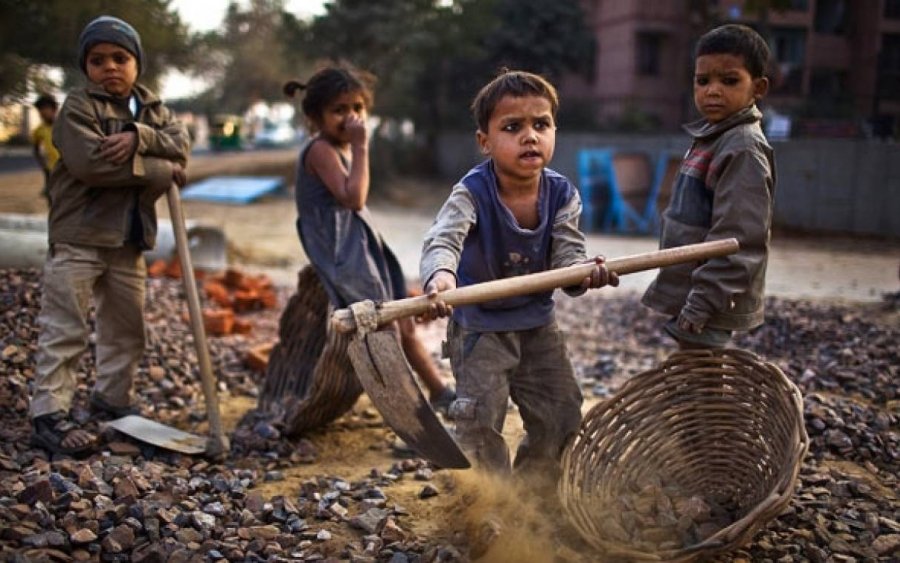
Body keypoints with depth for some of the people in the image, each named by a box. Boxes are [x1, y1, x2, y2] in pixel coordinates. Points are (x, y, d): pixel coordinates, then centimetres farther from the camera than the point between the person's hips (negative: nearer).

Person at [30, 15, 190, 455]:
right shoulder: (78, 106, -7)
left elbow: (181, 143, -4)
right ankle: (49, 415, -3)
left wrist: (139, 137, -23)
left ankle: (112, 398, 32)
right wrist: (161, 170, -17)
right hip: (78, 237, -6)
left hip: (129, 240, 7)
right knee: (65, 330, -6)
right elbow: (91, 162, -22)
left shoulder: (152, 108, 12)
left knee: (126, 327, 16)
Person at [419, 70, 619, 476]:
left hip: (538, 323, 5)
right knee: (480, 424, -5)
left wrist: (585, 272, -42)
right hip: (479, 326, -4)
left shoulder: (561, 194, -11)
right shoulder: (472, 193, -24)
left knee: (561, 419, 12)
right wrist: (440, 275, -63)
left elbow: (567, 253, -17)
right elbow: (443, 239, -40)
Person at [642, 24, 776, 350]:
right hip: (690, 296, 9)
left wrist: (701, 304, -23)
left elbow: (739, 240, -23)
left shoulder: (744, 148, -17)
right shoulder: (712, 138, 11)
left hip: (709, 301, -9)